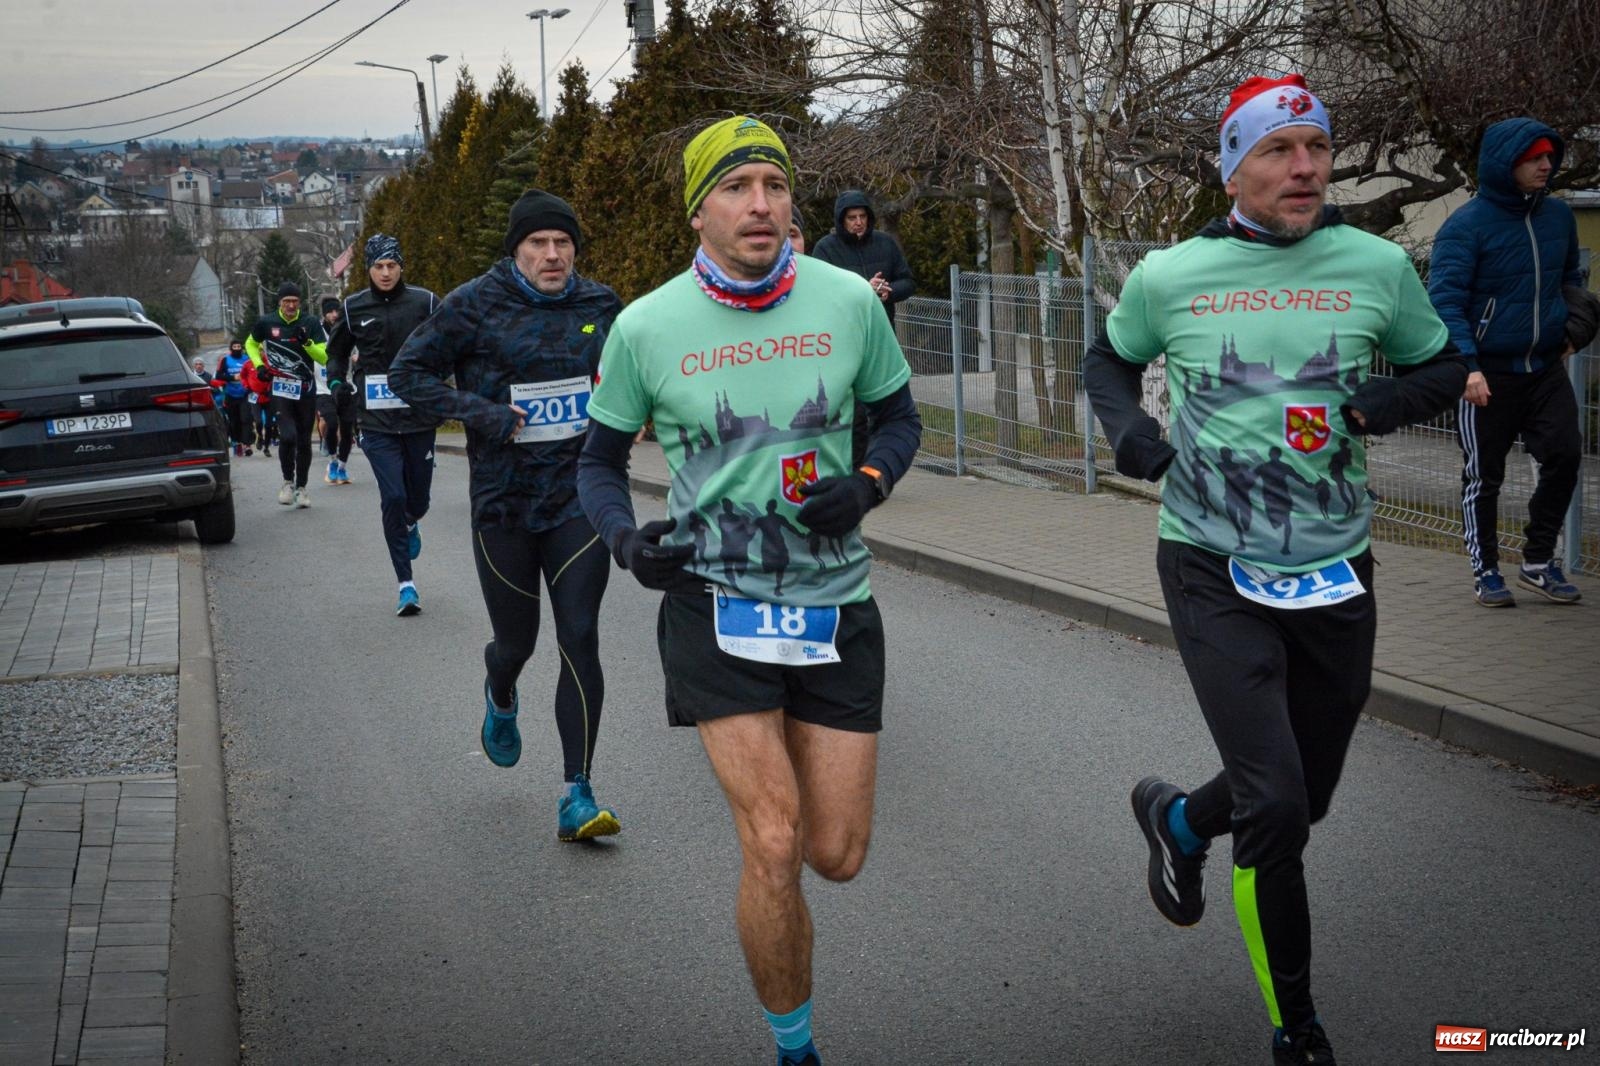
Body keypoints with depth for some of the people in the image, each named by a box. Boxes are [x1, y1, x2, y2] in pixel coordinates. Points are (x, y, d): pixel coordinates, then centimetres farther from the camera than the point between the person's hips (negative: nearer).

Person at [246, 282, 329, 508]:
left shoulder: (311, 324, -1)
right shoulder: (267, 323, 0)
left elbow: (324, 357, -5)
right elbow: (251, 344, 19)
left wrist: (307, 342, -21)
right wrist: (259, 365, 3)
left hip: (306, 390, 2)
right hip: (279, 389, -2)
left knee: (304, 441, 9)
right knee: (287, 436, -17)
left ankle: (301, 487, 23)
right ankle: (288, 482, 4)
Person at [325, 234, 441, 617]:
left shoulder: (425, 302, -1)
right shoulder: (354, 308, 3)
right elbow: (337, 350, 19)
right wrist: (336, 380, 2)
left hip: (419, 416, 0)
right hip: (377, 421, 0)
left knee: (418, 497, 10)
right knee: (392, 497, -10)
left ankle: (411, 525, 51)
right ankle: (406, 584, -1)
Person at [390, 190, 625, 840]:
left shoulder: (600, 306, 4)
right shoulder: (474, 306, -6)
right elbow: (407, 373, -3)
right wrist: (483, 413, -15)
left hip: (580, 499, 2)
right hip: (504, 501, -1)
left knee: (580, 640, -7)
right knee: (516, 639, 11)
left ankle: (578, 796, -2)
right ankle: (500, 701, 51)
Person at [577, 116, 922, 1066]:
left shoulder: (848, 302, -4)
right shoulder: (647, 326, -6)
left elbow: (900, 417, 11)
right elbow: (601, 460, 8)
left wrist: (868, 484, -10)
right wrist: (628, 537, -13)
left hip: (834, 604, 2)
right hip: (714, 603, -2)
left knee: (837, 858, 6)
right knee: (774, 848, -11)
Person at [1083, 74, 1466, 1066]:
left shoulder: (1378, 266, -2)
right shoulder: (1168, 276, -3)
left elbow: (1445, 365, 12)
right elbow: (1109, 360, 15)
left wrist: (1393, 397, -11)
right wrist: (1129, 429, -5)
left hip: (1336, 573, 3)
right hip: (1214, 572, -3)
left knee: (1302, 799, 16)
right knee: (1275, 809, -10)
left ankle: (1179, 819, 50)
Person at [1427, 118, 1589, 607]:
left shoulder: (1558, 216, 7)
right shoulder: (1466, 225, -12)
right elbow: (1444, 300, -17)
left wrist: (1572, 329, 12)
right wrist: (1467, 365, -27)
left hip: (1546, 367, 5)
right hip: (1487, 373, -5)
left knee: (1564, 456, -2)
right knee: (1483, 475, 5)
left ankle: (1539, 560, 15)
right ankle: (1486, 570, 20)